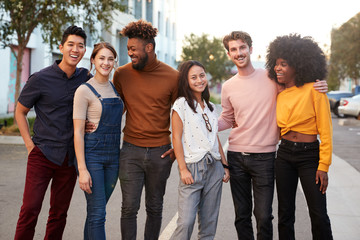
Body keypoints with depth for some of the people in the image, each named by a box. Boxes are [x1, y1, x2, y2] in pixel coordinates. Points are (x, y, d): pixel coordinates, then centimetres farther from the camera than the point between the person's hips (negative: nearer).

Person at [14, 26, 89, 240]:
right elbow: (20, 112, 5)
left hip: (70, 157, 3)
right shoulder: (40, 79, -6)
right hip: (43, 155, -3)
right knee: (30, 209, -7)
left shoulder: (86, 78, 4)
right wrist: (29, 144, -2)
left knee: (59, 213, 10)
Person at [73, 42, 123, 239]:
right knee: (97, 212, -6)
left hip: (113, 155, 6)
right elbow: (78, 132, -12)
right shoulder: (84, 90, -8)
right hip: (91, 154, -6)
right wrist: (82, 169, -17)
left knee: (96, 211, 13)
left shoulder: (115, 88, 11)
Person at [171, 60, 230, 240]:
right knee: (186, 222, -10)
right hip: (192, 168, -6)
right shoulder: (181, 104, -4)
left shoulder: (210, 106, 15)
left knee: (210, 221, 9)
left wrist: (225, 165, 14)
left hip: (214, 167, 6)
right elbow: (176, 138, -7)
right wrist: (183, 169, -11)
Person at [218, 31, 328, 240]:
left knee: (263, 215, -3)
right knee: (241, 215, 12)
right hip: (236, 156, 3)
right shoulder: (228, 87, 7)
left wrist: (317, 88, -11)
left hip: (264, 156, -3)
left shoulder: (271, 77, -2)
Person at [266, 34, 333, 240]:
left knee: (319, 215, -1)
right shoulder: (279, 95, 8)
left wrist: (324, 165, -14)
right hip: (284, 155, 5)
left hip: (309, 155, -5)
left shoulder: (314, 90, -9)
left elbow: (325, 129, -10)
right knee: (285, 214, 9)